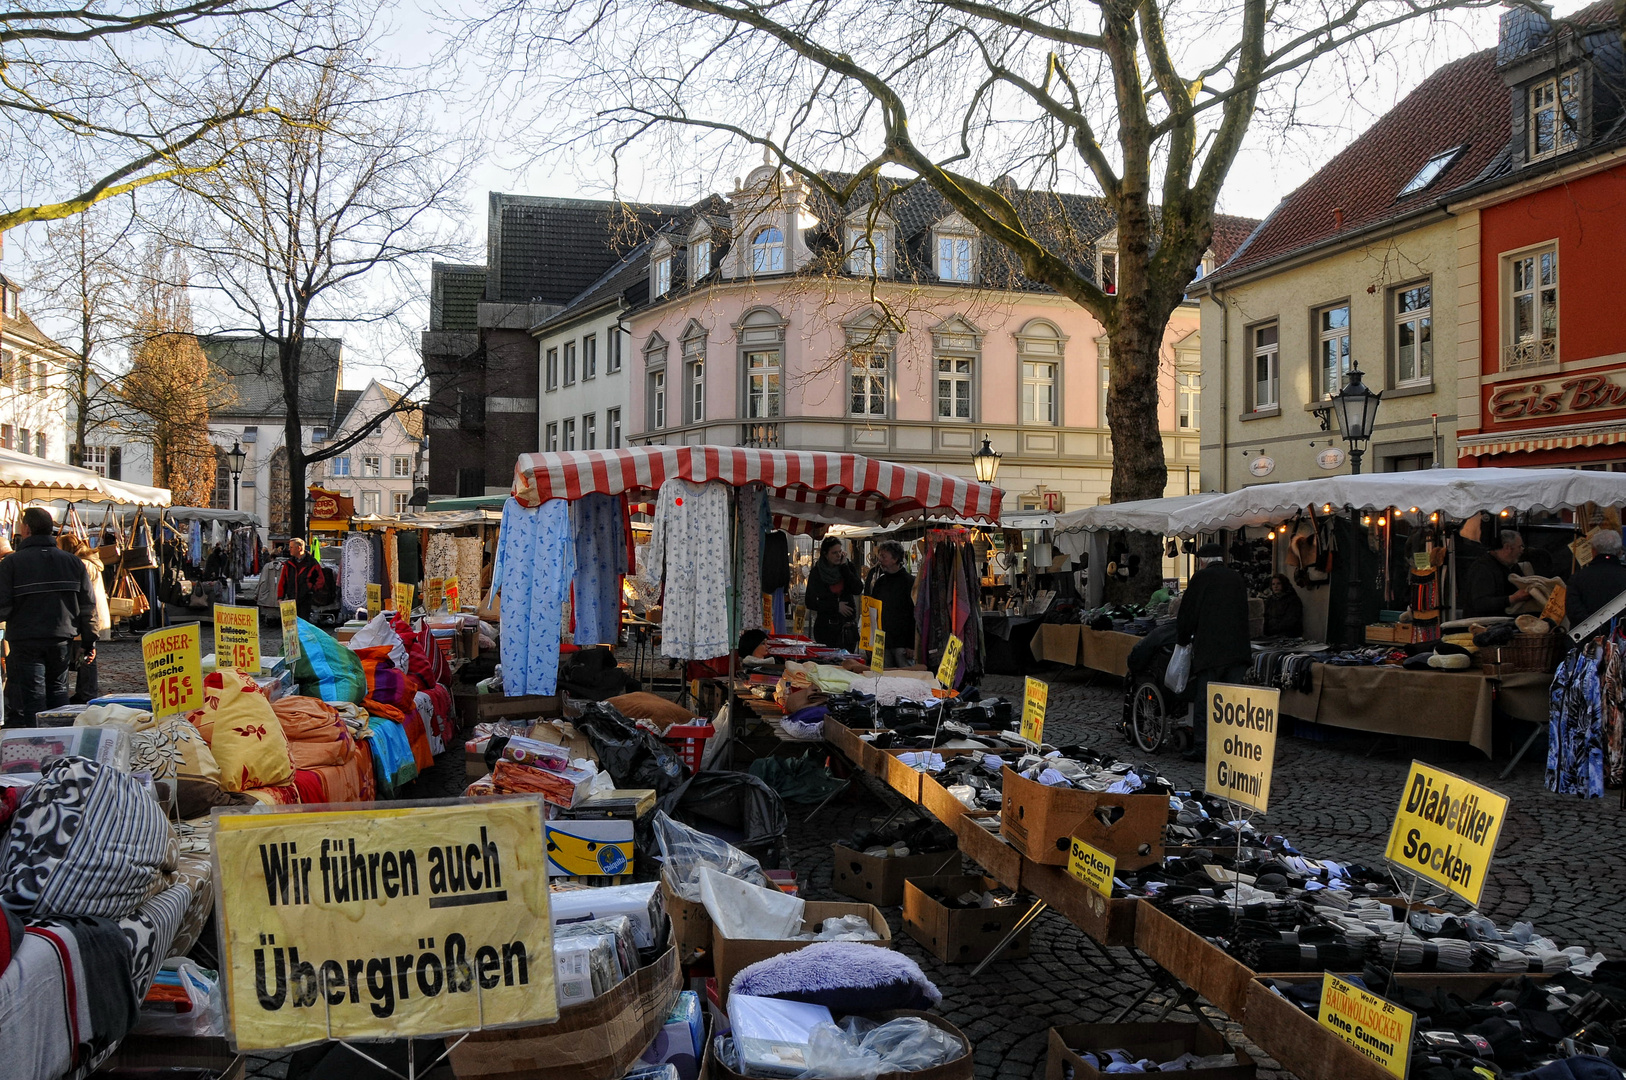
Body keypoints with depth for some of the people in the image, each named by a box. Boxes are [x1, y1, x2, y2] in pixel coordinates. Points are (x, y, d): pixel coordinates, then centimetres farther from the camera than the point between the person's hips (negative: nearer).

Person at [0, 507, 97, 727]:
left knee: (33, 695, 1)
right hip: (62, 638, 4)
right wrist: (90, 642, 11)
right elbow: (88, 606, 5)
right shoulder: (72, 562, 4)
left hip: (26, 642, -4)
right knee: (58, 690, 15)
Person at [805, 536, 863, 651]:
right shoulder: (817, 572, 0)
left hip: (848, 626, 2)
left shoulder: (848, 567, 6)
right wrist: (835, 606, -7)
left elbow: (858, 590, -10)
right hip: (826, 626, -2)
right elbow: (810, 603, -1)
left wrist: (844, 567, -10)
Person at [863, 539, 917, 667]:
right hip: (882, 642, 5)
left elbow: (915, 616, -8)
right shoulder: (880, 581, 11)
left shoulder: (910, 581, -5)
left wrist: (911, 645, -12)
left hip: (902, 643, -5)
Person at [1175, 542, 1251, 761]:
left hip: (1209, 650, -5)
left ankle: (1201, 747, 2)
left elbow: (1188, 613, 1)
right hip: (1238, 650, 5)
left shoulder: (1201, 577, -1)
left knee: (1204, 700, 1)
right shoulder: (1237, 578, 15)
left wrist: (1182, 640, 15)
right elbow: (1243, 614, 18)